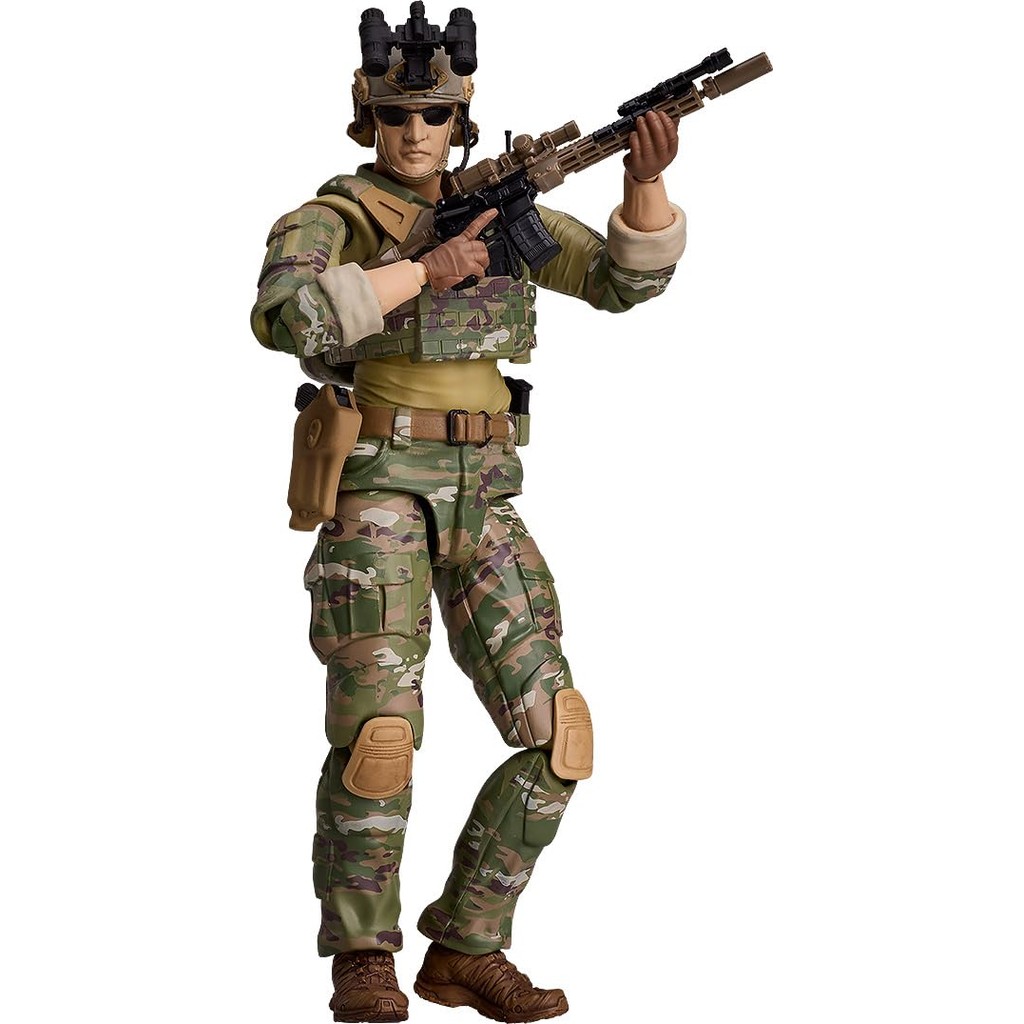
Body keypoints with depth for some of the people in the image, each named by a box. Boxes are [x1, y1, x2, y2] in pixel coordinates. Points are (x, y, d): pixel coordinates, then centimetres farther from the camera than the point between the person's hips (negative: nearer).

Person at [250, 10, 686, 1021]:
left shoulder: (500, 215, 13)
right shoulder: (327, 221, -3)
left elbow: (628, 275, 6)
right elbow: (286, 315, -25)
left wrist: (646, 177, -12)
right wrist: (427, 271, -21)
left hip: (479, 503, 5)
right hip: (375, 491, -5)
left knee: (556, 736, -5)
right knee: (377, 735, -19)